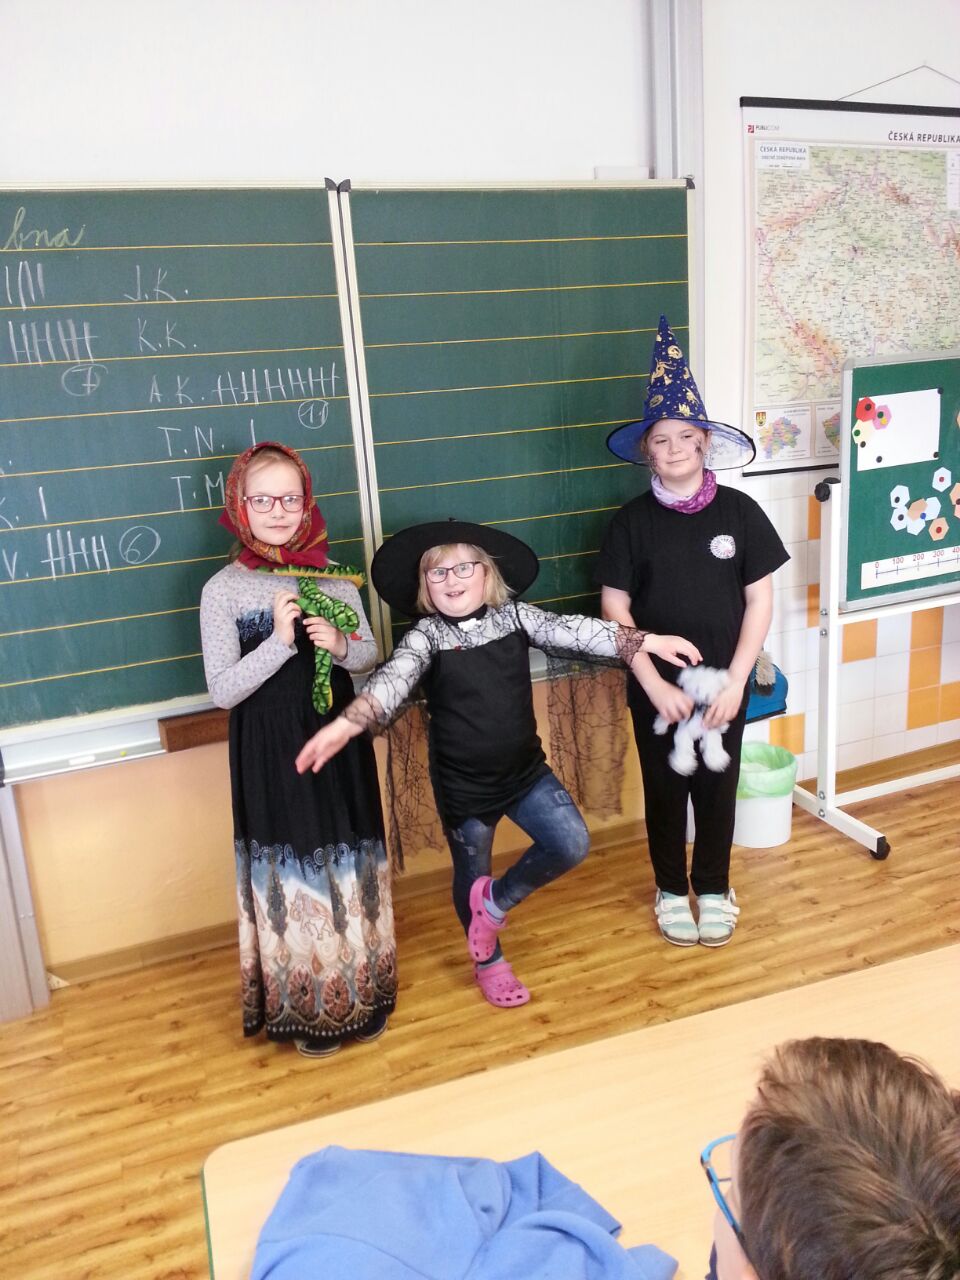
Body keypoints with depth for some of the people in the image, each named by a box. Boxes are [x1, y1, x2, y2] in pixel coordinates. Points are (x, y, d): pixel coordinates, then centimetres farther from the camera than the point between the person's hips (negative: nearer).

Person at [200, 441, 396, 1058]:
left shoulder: (334, 577, 0)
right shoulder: (224, 589, -8)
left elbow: (370, 653, 9)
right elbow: (222, 689, -11)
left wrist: (339, 645, -12)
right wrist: (281, 640, -23)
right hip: (270, 753, -3)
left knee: (350, 866, 13)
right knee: (293, 874, 7)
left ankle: (362, 990, 34)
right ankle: (308, 1006, 28)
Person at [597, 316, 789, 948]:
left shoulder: (739, 511, -7)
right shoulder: (632, 521, -7)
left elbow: (760, 600, -4)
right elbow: (615, 609, -8)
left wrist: (735, 682, -11)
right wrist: (656, 685, -14)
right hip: (656, 688, 0)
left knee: (717, 788, 14)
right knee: (664, 789, 14)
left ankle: (714, 888, 36)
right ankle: (672, 889, 35)